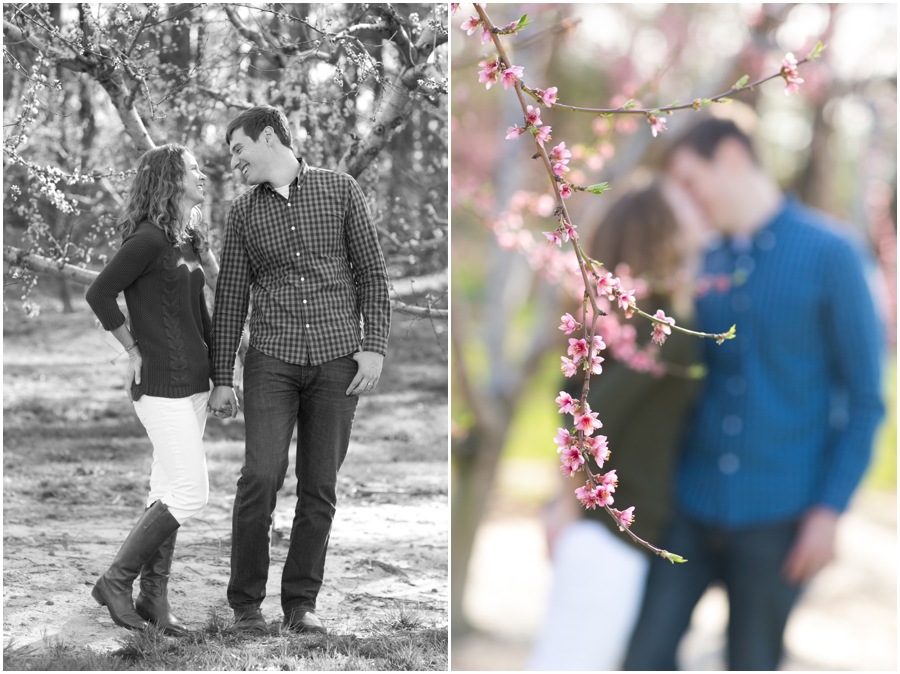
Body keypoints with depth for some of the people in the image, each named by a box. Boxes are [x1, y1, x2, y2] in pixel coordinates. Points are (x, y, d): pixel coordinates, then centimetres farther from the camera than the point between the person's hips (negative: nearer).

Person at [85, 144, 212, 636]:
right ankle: (116, 582, 3)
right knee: (190, 494, -9)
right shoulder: (148, 239, -13)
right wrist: (134, 351, -8)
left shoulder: (188, 243, 14)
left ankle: (154, 599, 16)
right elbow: (99, 294, -15)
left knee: (168, 493, 10)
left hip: (192, 382, 9)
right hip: (162, 385, -9)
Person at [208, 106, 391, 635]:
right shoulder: (243, 212, 9)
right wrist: (222, 378, 7)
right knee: (262, 477, -10)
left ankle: (301, 602, 12)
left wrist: (374, 347, -7)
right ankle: (246, 602, 2)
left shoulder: (341, 190, 3)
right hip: (272, 359, 1)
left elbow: (372, 273, 3)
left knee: (320, 487, 2)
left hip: (337, 359, -1)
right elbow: (231, 297, 10)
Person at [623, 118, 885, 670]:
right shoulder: (704, 266, 8)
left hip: (776, 517, -4)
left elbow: (864, 397, -5)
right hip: (692, 503, 4)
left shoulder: (829, 255, -5)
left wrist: (830, 510, -10)